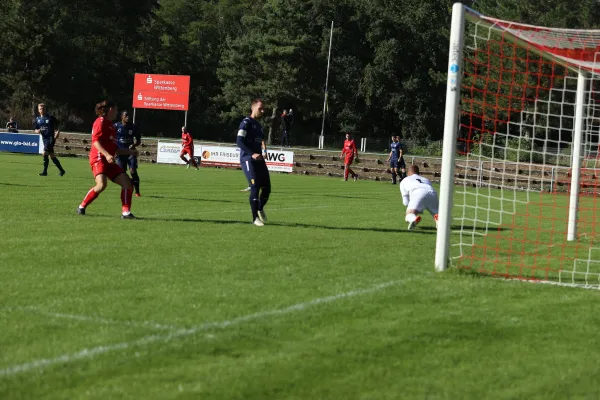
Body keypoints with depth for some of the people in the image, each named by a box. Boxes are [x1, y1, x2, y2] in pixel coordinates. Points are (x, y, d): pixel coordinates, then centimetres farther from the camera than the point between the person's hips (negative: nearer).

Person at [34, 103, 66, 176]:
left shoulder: (50, 118, -2)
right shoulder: (37, 119, 11)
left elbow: (56, 127, 3)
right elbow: (35, 129, 13)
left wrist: (57, 132, -15)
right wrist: (37, 131, -9)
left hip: (51, 137, -6)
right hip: (44, 138, 6)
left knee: (45, 153, -18)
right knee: (52, 156, 10)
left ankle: (45, 171, -11)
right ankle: (61, 170, 21)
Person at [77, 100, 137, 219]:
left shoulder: (111, 126, 24)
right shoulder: (101, 122, -2)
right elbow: (95, 141, -14)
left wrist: (130, 151, 22)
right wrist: (107, 154, -25)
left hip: (109, 161, 9)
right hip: (98, 158, -9)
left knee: (127, 183, -3)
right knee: (101, 184, -27)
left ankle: (126, 212, -4)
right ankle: (82, 207, -10)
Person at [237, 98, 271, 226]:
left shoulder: (258, 125, 20)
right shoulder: (246, 123, -6)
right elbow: (239, 142, -16)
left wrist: (264, 152, 10)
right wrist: (252, 154, -23)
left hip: (259, 160, 8)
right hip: (248, 160, -8)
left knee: (266, 188, 3)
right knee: (255, 187, -13)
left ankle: (260, 209, 29)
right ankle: (255, 218, -6)